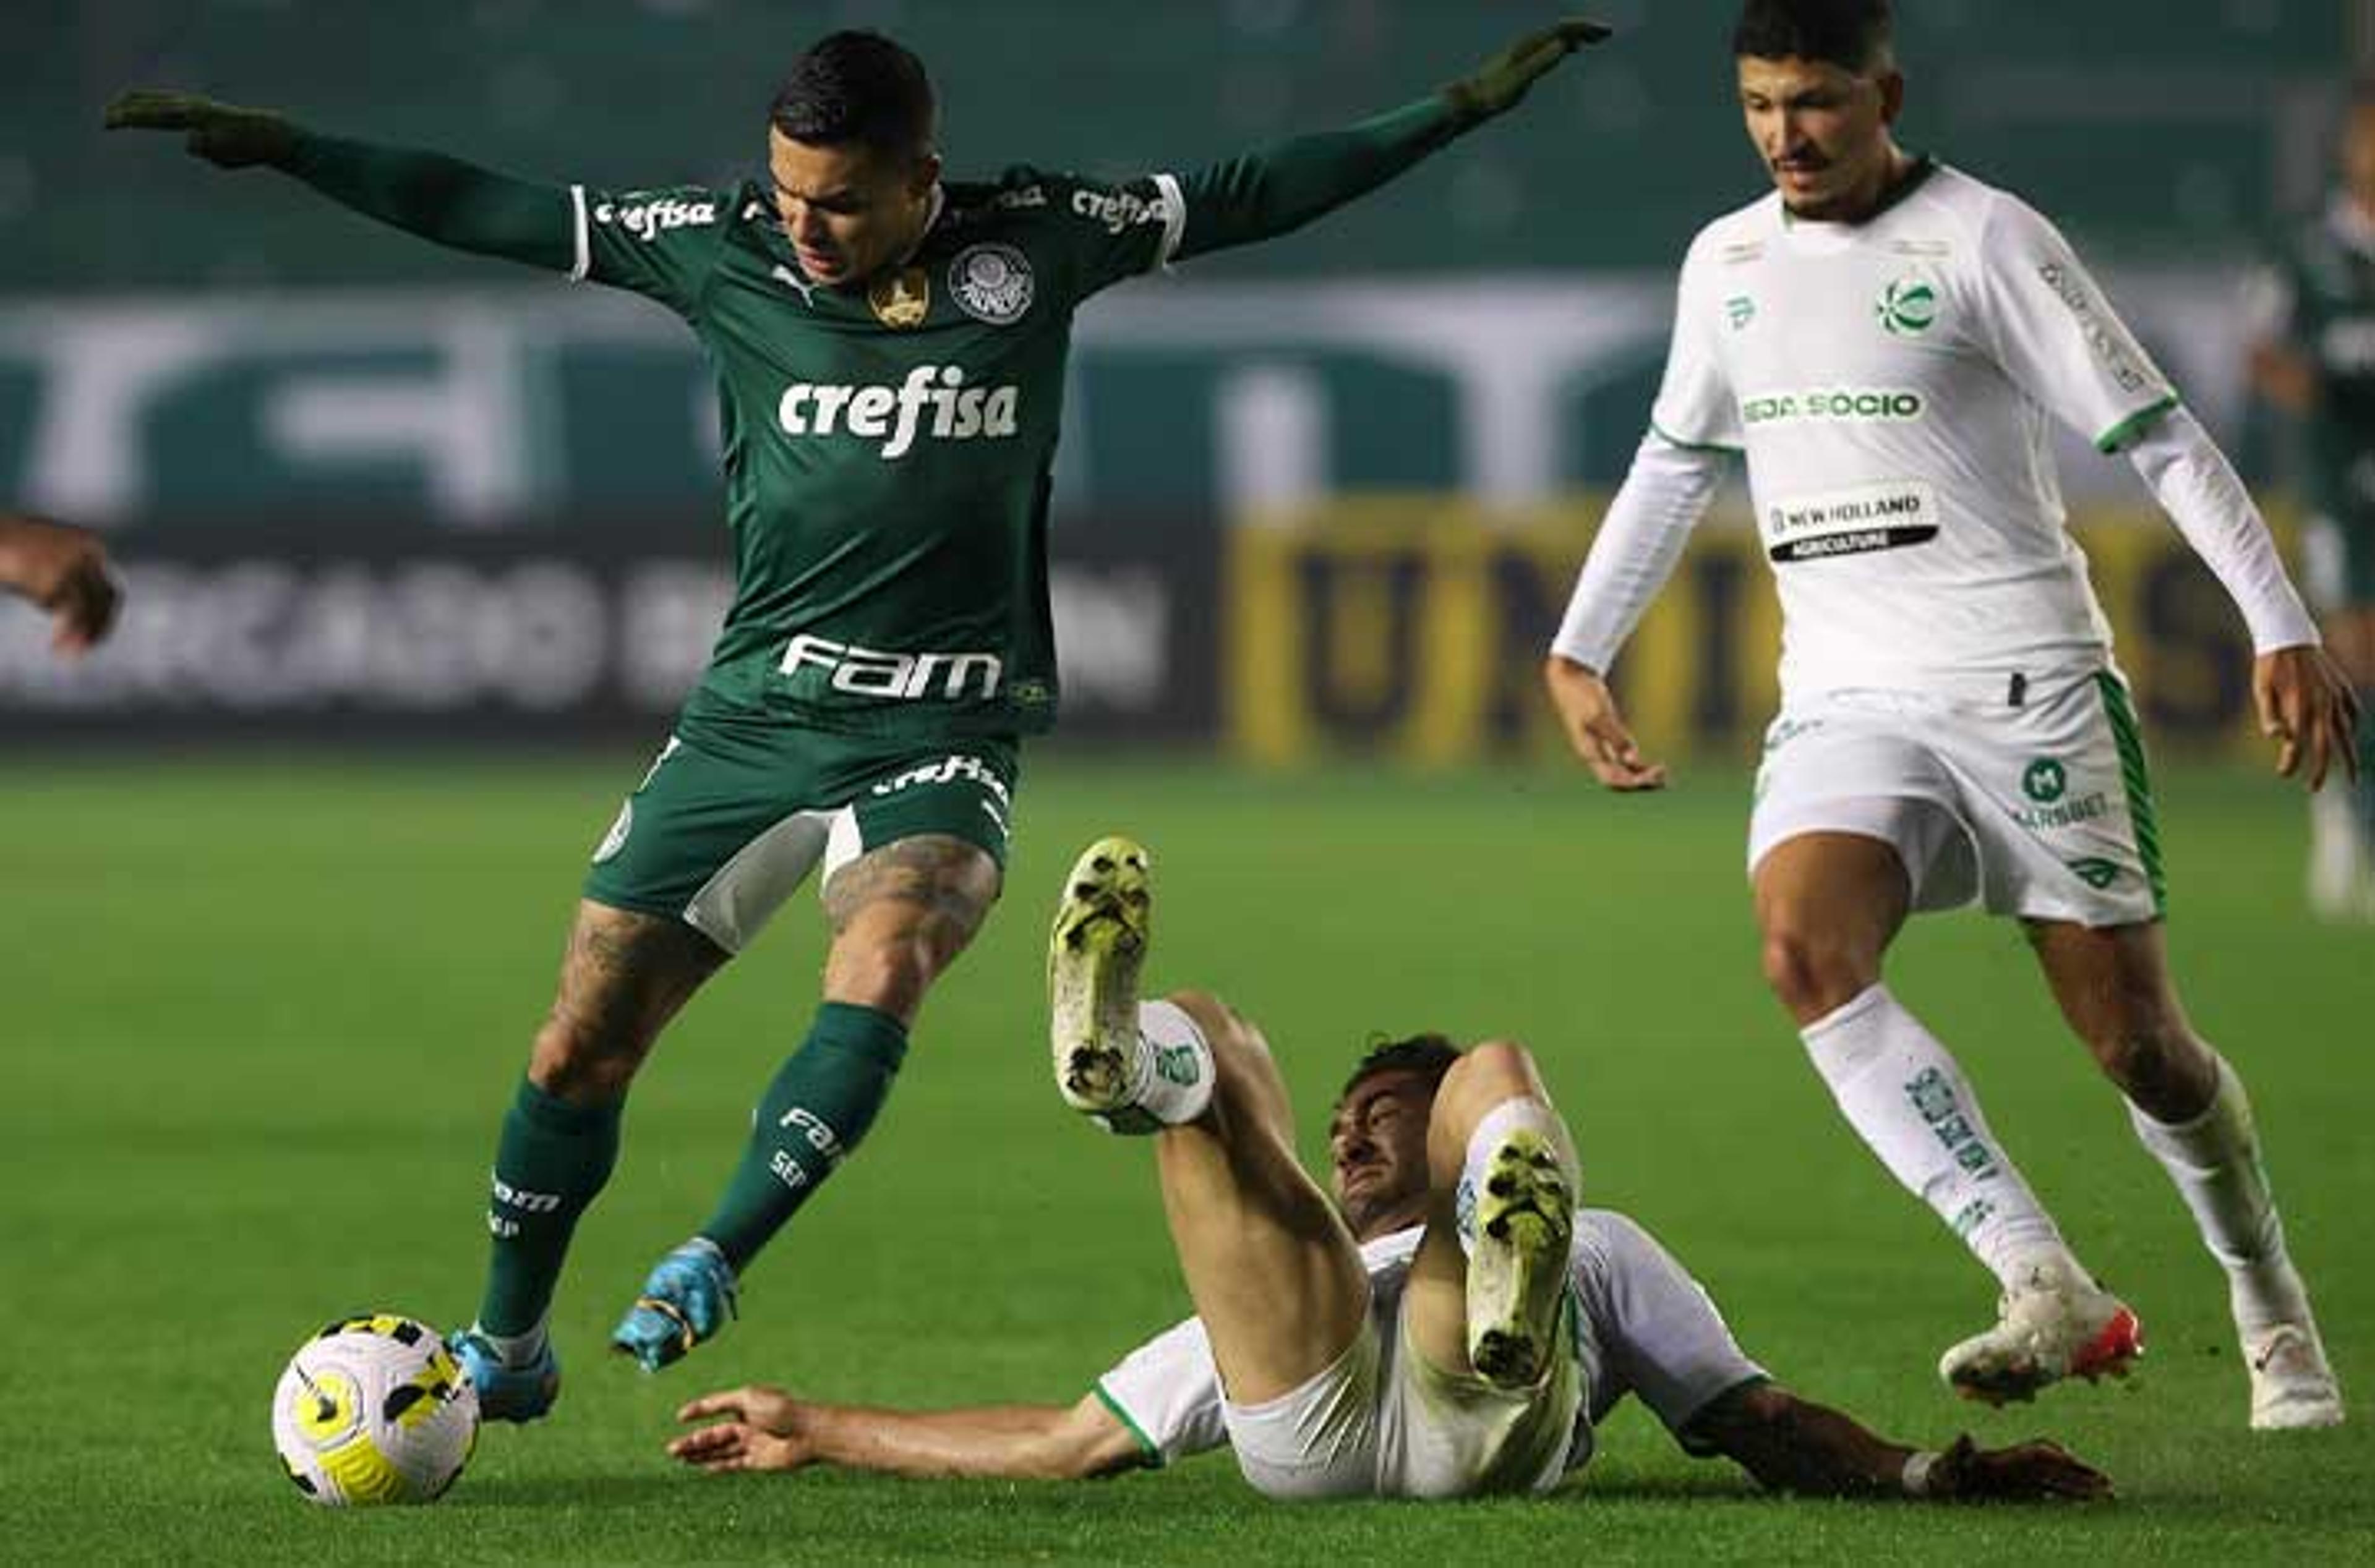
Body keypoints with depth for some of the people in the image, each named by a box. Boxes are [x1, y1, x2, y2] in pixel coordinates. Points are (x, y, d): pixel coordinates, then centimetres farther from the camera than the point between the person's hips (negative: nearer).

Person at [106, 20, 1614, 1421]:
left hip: (945, 740, -1)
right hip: (753, 713, 2)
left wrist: (1465, 105, 5)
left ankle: (710, 1270, -25)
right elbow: (493, 212, 2)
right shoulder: (724, 250, -2)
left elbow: (1254, 196, 6)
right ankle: (509, 1348, 21)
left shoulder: (1035, 244, -2)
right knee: (583, 1041, 1)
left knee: (882, 972, -32)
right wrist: (274, 147, -1)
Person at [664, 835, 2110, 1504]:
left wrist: (1922, 1472, 8)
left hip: (1485, 1416, -2)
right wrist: (818, 1433, 40)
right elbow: (1071, 1444, 42)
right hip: (1306, 1419, 2)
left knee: (1499, 1065, -15)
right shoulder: (1273, 1307, 46)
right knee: (1208, 1031, -2)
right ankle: (1129, 1056, -47)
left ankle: (1516, 1309, -53)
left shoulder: (1601, 1251, 40)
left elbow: (1767, 1426, 27)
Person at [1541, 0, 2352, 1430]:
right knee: (1806, 950, -25)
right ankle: (2051, 1291, -28)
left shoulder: (1982, 240, -6)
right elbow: (1676, 463, 28)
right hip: (1843, 704, 4)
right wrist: (1578, 654, 28)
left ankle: (2276, 1316, 24)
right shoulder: (1727, 263, 12)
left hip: (2027, 691, -4)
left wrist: (2282, 630, -13)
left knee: (2138, 1040, -3)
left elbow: (2157, 434, -7)